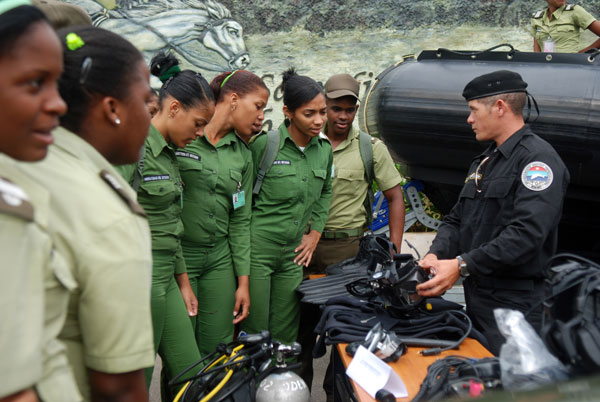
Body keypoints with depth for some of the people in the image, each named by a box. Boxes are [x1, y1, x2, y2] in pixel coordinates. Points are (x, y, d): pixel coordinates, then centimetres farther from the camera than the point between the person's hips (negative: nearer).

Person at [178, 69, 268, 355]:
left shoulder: (243, 155, 11)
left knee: (219, 350, 10)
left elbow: (240, 220, 12)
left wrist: (243, 281, 9)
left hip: (220, 257, 5)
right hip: (178, 255, -5)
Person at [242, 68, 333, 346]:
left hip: (294, 253, 5)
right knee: (254, 332, 3)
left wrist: (315, 232, 14)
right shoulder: (263, 144, -11)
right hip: (257, 249, -5)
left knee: (285, 335, 11)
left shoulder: (324, 150, 7)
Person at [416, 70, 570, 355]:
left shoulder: (538, 158, -14)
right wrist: (436, 255, -6)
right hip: (476, 297, 9)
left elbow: (526, 233, -26)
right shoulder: (484, 161, 16)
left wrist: (462, 265, -27)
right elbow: (457, 219, 13)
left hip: (516, 306, -9)